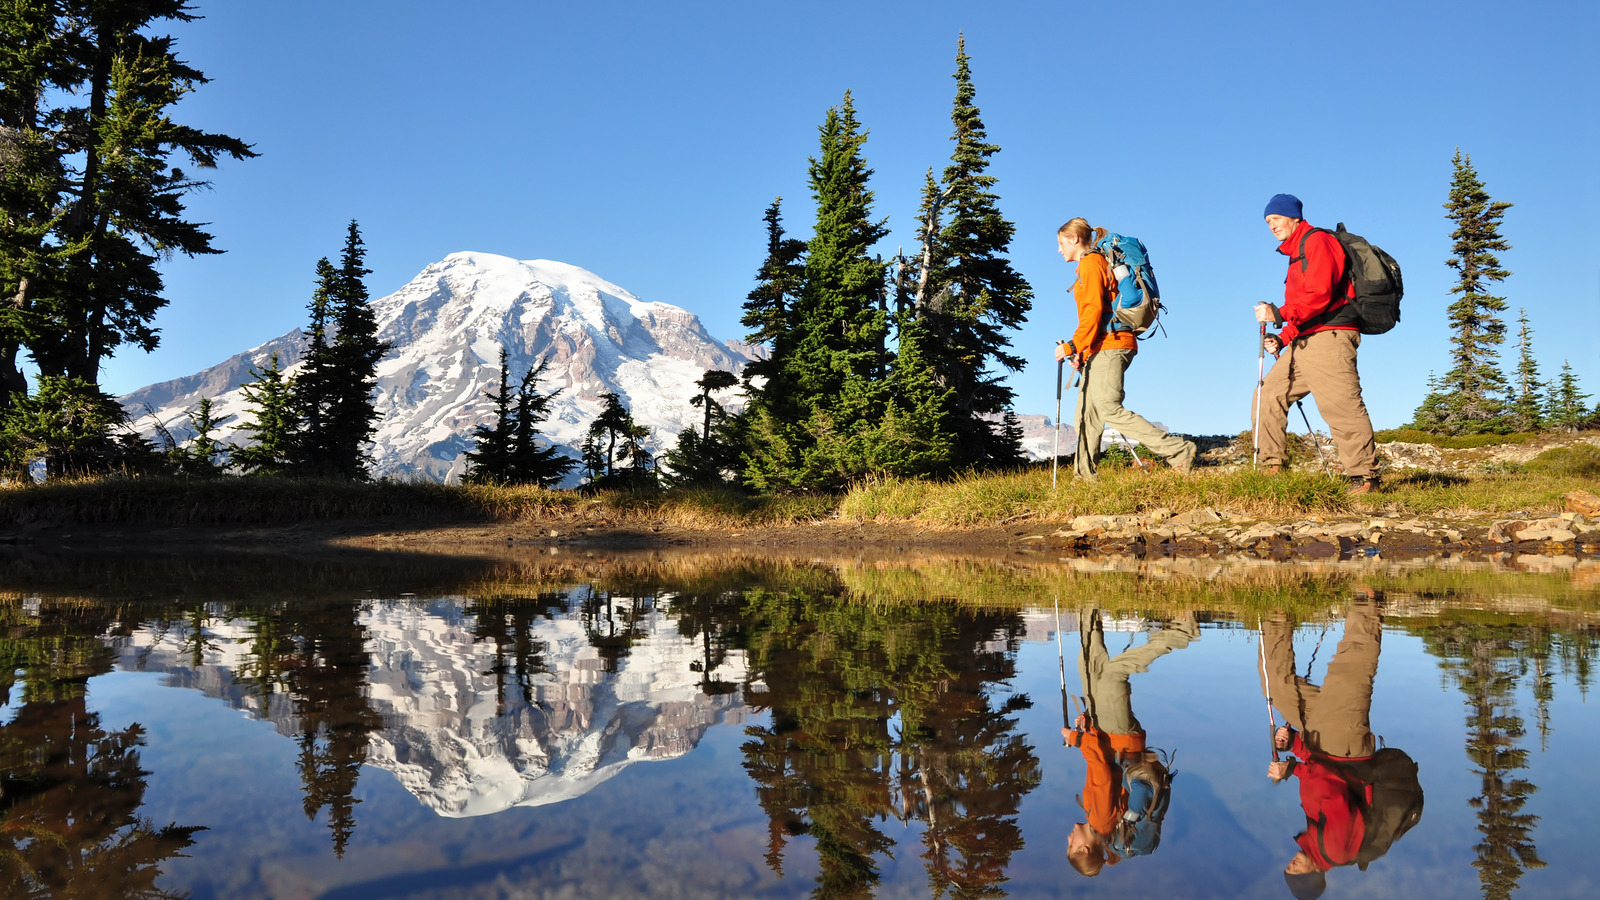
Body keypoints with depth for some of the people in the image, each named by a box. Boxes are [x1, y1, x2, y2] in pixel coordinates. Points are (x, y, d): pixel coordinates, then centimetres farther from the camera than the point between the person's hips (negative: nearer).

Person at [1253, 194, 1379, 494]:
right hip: (1303, 343, 10)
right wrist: (1282, 339, 15)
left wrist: (1280, 314, -20)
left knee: (1341, 407, -16)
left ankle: (1365, 478, -14)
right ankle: (1271, 468, 5)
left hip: (1329, 337, -10)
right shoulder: (1295, 254, 28)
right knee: (1267, 397, 4)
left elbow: (1320, 293, -17)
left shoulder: (1317, 241, -2)